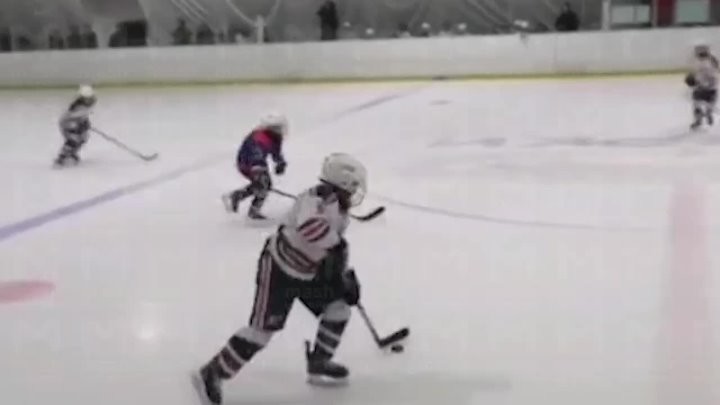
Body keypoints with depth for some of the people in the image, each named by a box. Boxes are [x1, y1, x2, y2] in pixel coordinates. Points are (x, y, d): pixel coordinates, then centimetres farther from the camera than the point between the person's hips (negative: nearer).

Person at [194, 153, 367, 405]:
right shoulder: (319, 199, -26)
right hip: (279, 268, -10)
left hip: (308, 271, 10)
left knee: (339, 308, 9)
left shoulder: (338, 209, 6)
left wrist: (347, 276, 13)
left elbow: (337, 248, 19)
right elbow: (308, 225, -49)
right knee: (263, 328, -10)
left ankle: (319, 364, 23)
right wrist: (335, 244, -34)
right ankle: (211, 375, 1)